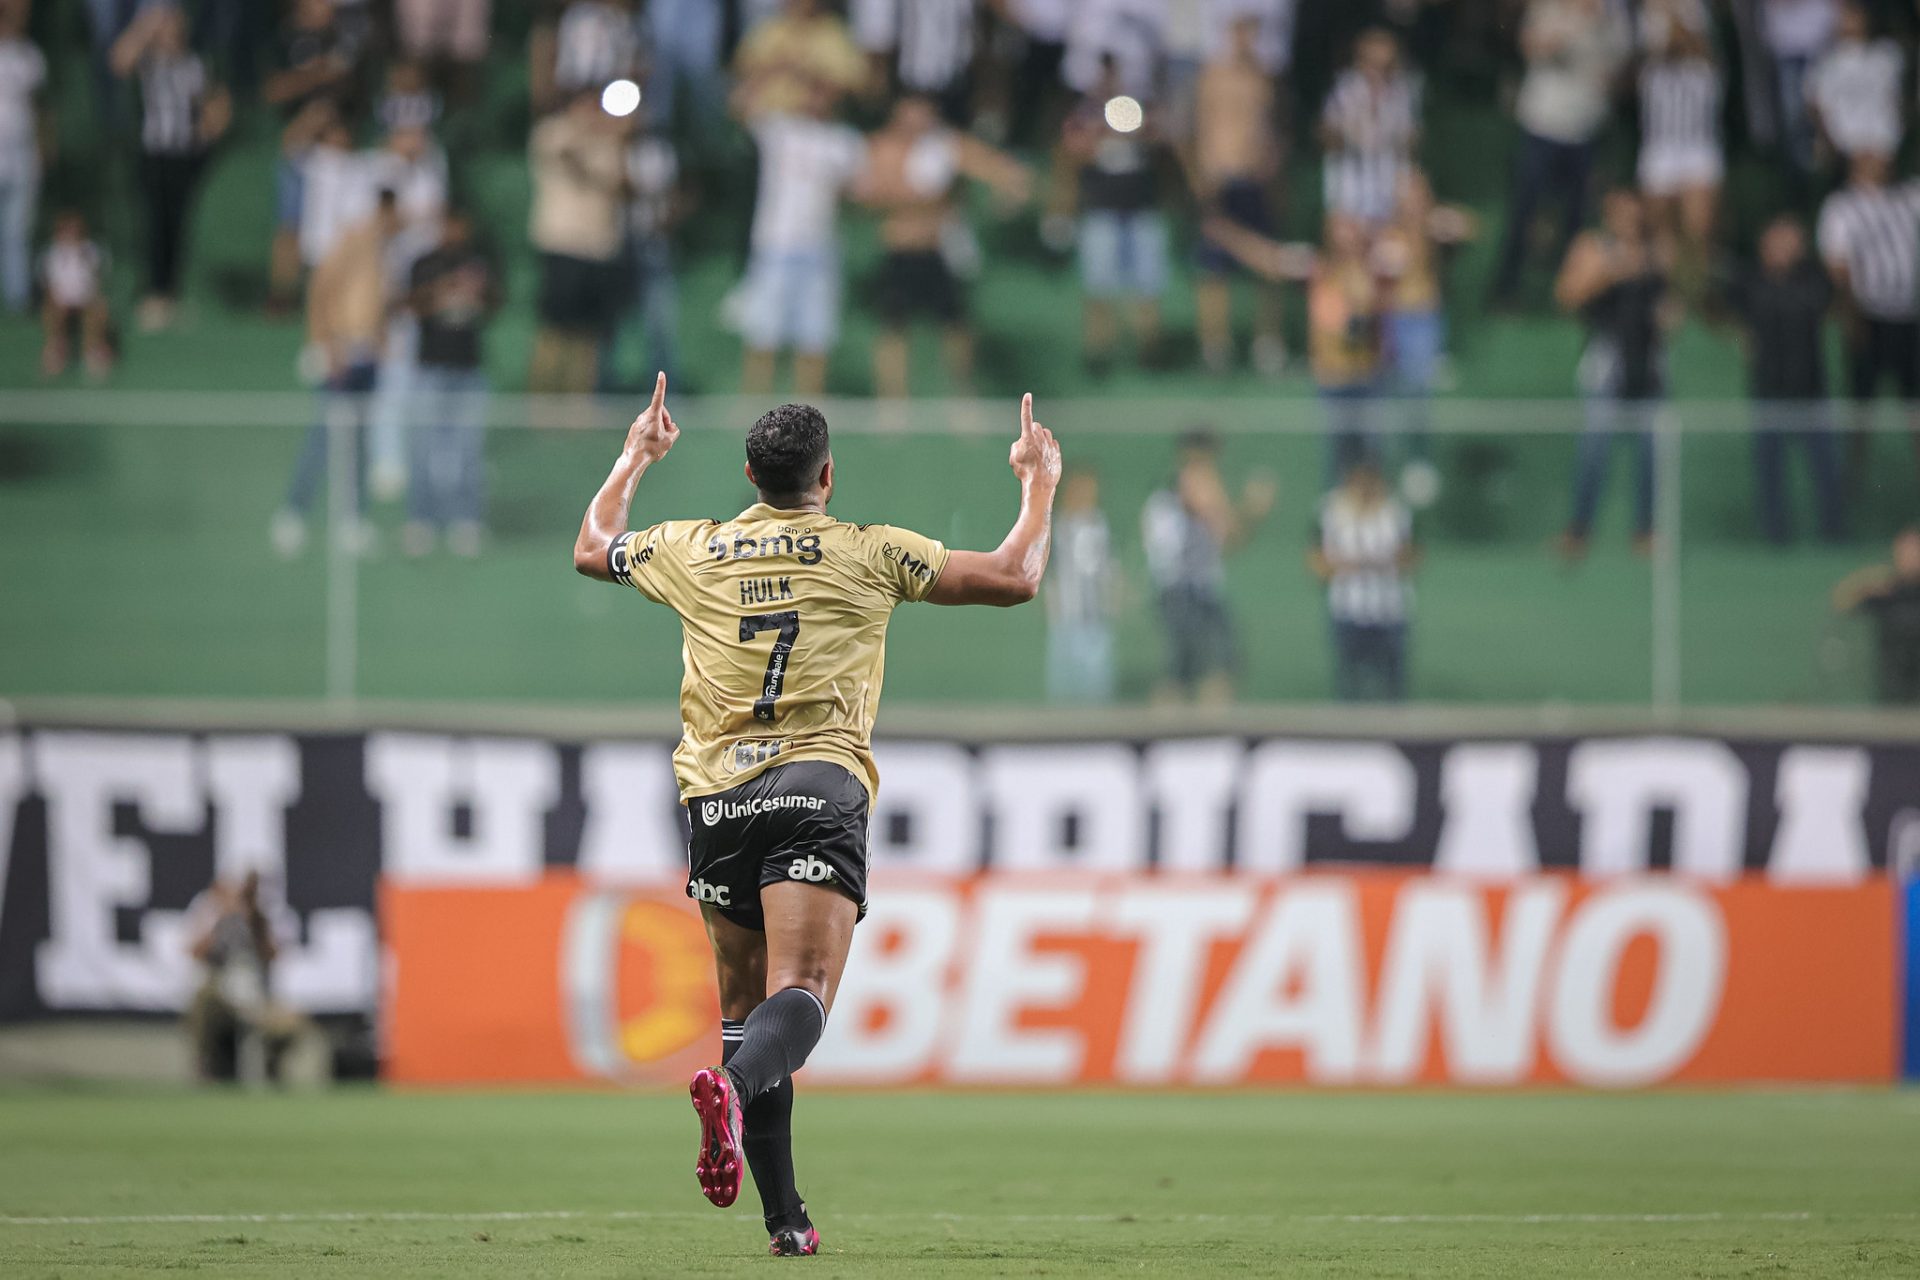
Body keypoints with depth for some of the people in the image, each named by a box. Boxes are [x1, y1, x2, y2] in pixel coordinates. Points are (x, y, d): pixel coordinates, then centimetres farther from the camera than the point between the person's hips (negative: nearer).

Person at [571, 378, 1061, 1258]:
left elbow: (591, 548, 35)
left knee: (744, 1008, 12)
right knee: (801, 996, -14)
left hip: (715, 798, 3)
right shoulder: (870, 554, 6)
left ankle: (784, 1217, 8)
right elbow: (1015, 578, 8)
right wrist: (1038, 481, 24)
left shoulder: (690, 551, 14)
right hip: (818, 788, -3)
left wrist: (636, 458, 50)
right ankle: (734, 1087, -48)